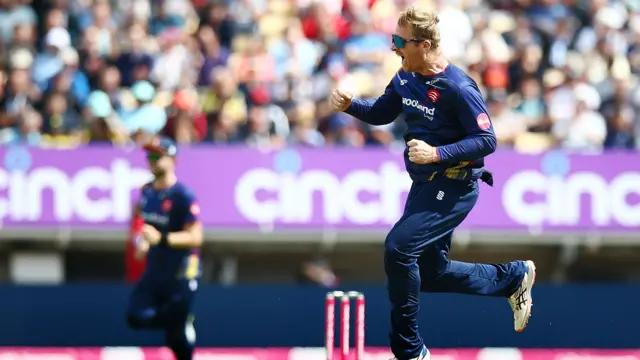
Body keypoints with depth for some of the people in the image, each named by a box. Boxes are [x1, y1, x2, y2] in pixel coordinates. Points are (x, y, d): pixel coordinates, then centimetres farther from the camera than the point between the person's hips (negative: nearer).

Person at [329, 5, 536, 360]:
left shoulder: (458, 88, -22)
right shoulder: (406, 77, 2)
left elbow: (487, 141, -21)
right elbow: (381, 113, 16)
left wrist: (437, 153, -31)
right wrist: (349, 104, -3)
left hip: (453, 188, -9)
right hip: (424, 185, 9)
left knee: (398, 247, -21)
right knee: (430, 273, 15)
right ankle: (514, 277, 36)